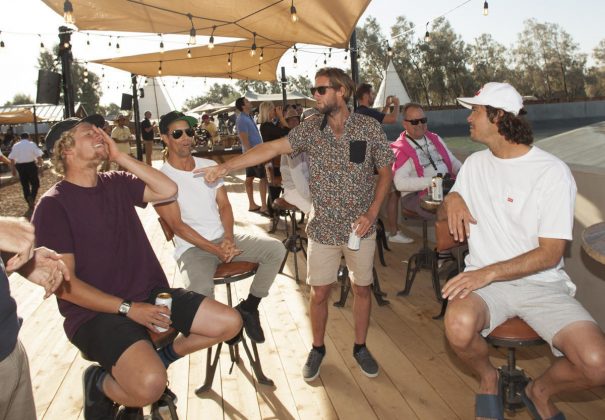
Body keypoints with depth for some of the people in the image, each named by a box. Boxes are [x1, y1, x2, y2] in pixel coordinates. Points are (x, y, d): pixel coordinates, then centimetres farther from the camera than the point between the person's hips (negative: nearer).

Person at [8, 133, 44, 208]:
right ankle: (32, 197, -20)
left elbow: (12, 159, 5)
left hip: (20, 166, 3)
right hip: (30, 165, -3)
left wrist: (13, 170, 10)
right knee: (35, 183, 6)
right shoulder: (32, 144, -1)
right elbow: (39, 156, -10)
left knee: (25, 185, 12)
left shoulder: (15, 145, 7)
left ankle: (29, 202, 17)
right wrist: (40, 165, -5)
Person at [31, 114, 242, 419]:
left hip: (151, 294, 7)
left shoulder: (115, 183, 8)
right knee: (150, 385, -31)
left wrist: (119, 156, -6)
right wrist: (127, 308, -19)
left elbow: (167, 190, -6)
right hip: (96, 312, -6)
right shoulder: (53, 205, -9)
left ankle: (158, 358, 16)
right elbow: (64, 284, -14)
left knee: (230, 322, -3)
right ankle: (100, 382, 4)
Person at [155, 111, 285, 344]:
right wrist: (216, 250, -18)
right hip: (192, 247, -5)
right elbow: (177, 225, -12)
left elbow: (224, 205, 7)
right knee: (200, 290, -36)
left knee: (276, 249, -13)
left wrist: (228, 238, -11)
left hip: (225, 238, 6)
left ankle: (248, 307, 2)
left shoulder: (209, 165, 10)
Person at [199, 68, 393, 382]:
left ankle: (360, 347, 35)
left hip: (360, 227, 0)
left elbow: (385, 172, 0)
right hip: (323, 229, 1)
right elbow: (271, 148, -11)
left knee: (361, 288, 13)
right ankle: (317, 349, 33)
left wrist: (371, 213, -12)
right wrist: (225, 167, -19)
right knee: (319, 293, 9)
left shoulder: (369, 128, -7)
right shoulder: (310, 129, -4)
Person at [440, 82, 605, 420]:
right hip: (485, 278, 2)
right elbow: (444, 214, 19)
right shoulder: (476, 163, 9)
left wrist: (488, 272, -23)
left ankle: (541, 391, 12)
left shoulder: (553, 172, -8)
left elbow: (550, 253, -12)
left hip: (542, 282, -2)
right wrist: (452, 199, -5)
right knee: (459, 327, -32)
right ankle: (488, 377, 5)